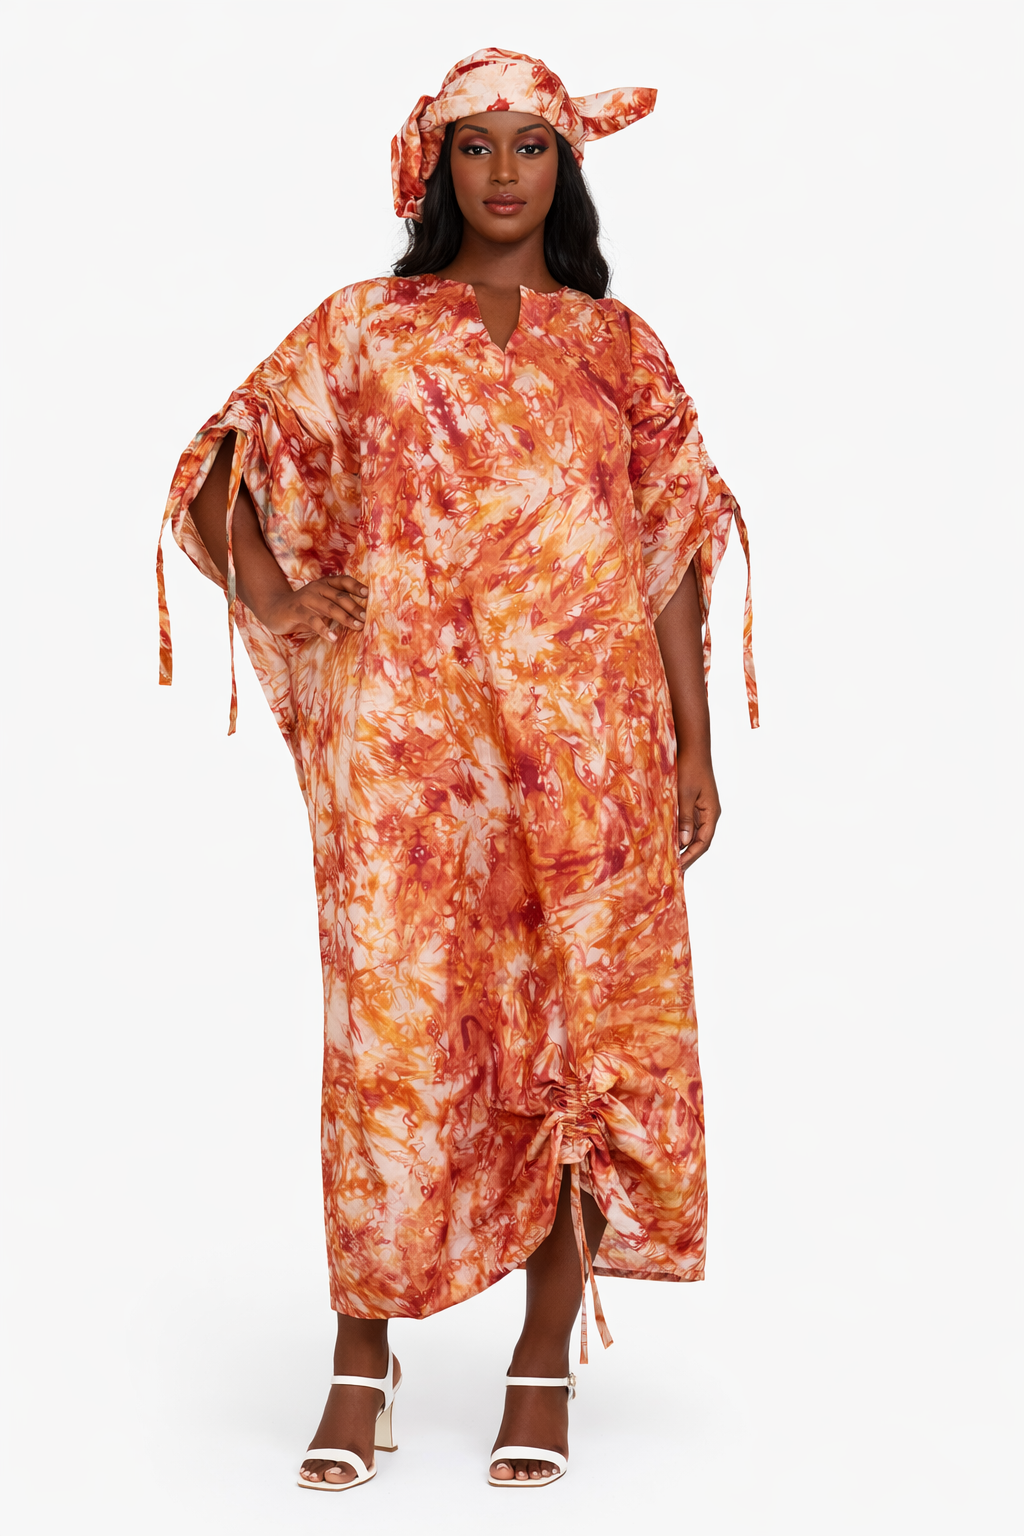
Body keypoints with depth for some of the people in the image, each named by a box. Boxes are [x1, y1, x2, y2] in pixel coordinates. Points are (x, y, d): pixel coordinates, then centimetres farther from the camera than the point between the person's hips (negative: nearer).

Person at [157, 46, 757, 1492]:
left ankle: (544, 1361, 13)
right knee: (395, 1020, -2)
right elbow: (228, 458, 14)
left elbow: (673, 552, 8)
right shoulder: (365, 327, 10)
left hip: (586, 736, 1)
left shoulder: (617, 345, 11)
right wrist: (271, 588, -3)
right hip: (406, 731, -1)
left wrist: (694, 745, 3)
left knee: (580, 1023, 1)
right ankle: (364, 1364, 8)